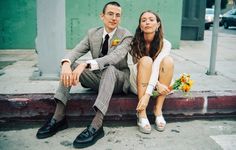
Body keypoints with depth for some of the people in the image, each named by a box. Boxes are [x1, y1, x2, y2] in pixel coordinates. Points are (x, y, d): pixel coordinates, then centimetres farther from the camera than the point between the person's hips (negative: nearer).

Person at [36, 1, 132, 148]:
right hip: (97, 77, 5)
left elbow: (114, 57, -30)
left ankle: (97, 125, -46)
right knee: (70, 65, -14)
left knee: (109, 68, -37)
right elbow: (76, 51, -10)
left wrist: (85, 65, -43)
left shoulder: (126, 35, -12)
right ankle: (59, 117, -20)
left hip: (118, 80, -4)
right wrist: (66, 64, -35)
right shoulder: (92, 33, 3)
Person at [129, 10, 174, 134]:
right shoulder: (135, 43, -11)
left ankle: (158, 109, -24)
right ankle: (141, 112, -32)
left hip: (156, 83, 1)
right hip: (138, 84, -1)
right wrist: (158, 85, -30)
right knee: (146, 60, -31)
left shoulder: (165, 44, -13)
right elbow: (142, 66, -15)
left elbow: (156, 67, -26)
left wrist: (147, 94, -37)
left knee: (168, 60, -27)